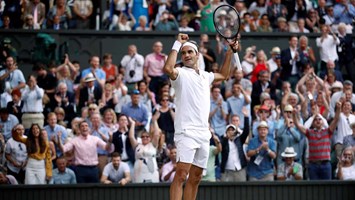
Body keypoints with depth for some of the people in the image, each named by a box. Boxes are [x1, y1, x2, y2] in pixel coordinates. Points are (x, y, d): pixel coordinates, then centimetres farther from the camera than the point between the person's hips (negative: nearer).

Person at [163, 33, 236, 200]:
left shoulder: (205, 76, 20)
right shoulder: (181, 74, -1)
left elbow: (223, 75, 40)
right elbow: (168, 69, -25)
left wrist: (230, 52, 33)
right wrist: (177, 44, -17)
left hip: (203, 134, 7)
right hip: (186, 132, -7)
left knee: (195, 178, 8)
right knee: (181, 175, -18)